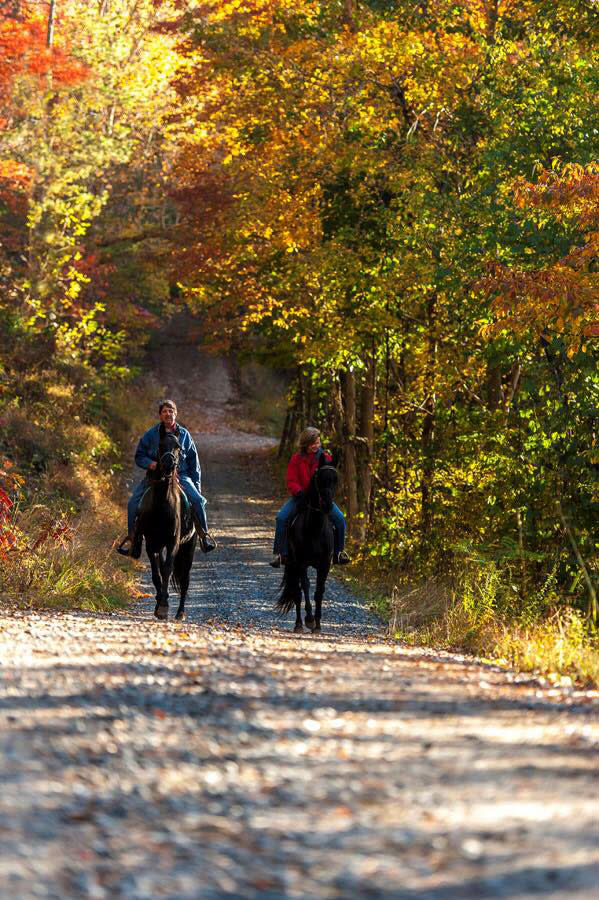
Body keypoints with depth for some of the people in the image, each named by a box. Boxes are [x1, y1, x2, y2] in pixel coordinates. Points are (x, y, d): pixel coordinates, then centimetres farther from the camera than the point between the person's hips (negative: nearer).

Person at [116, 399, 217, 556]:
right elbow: (139, 456, 9)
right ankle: (133, 537, 0)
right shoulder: (151, 434, 4)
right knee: (133, 502, -16)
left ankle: (204, 535, -7)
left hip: (180, 476, -1)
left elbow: (193, 462, 12)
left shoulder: (184, 434, 6)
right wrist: (150, 463, -14)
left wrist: (197, 486, 6)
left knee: (198, 500, -23)